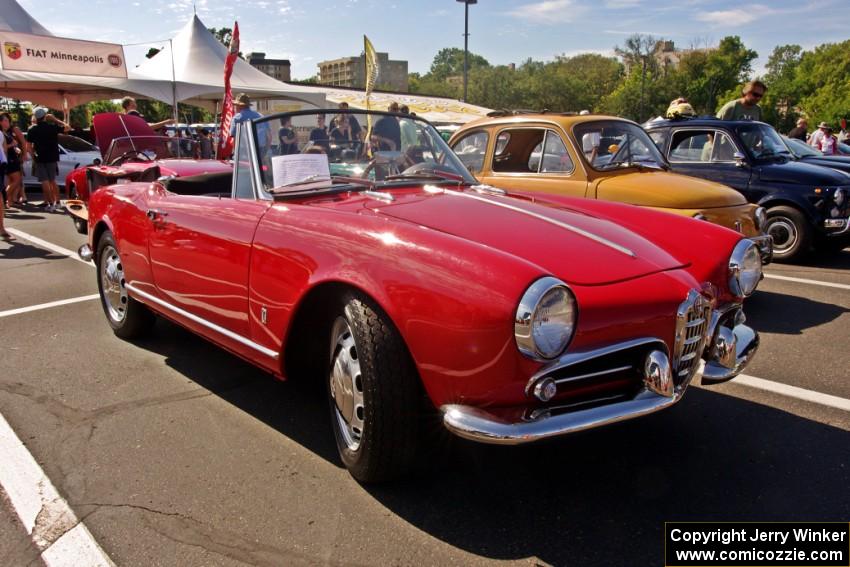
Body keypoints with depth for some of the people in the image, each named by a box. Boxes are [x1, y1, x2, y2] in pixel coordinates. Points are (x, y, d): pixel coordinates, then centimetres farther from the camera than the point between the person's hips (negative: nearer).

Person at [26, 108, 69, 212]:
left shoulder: (32, 130, -5)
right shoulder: (53, 127, -5)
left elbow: (29, 145, -7)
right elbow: (67, 127, 7)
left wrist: (33, 155, 6)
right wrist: (55, 119, 9)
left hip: (40, 158, -2)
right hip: (52, 158, 2)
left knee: (45, 182, -1)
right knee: (52, 181, 16)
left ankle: (50, 204, -7)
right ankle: (57, 202, 18)